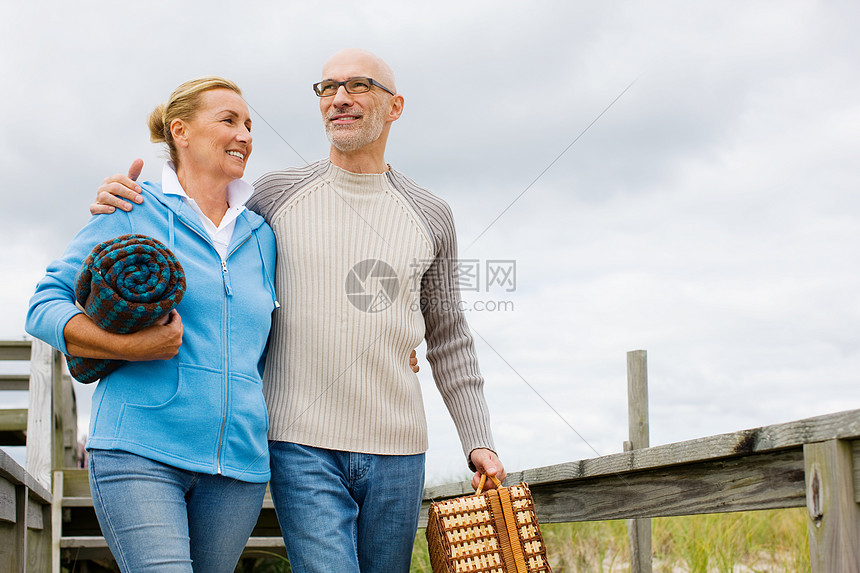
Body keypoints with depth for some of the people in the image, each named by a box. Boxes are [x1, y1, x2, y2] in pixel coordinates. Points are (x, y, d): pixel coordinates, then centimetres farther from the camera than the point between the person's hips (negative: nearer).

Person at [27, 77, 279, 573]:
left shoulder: (261, 237, 17)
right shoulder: (134, 212, 3)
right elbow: (45, 306, 0)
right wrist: (129, 346, -16)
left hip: (238, 462, 5)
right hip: (142, 453, -5)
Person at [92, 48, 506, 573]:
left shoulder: (430, 216, 8)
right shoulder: (278, 194, 3)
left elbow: (449, 339, 14)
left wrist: (479, 441, 9)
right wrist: (130, 206, -1)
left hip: (396, 452, 3)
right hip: (304, 449, -2)